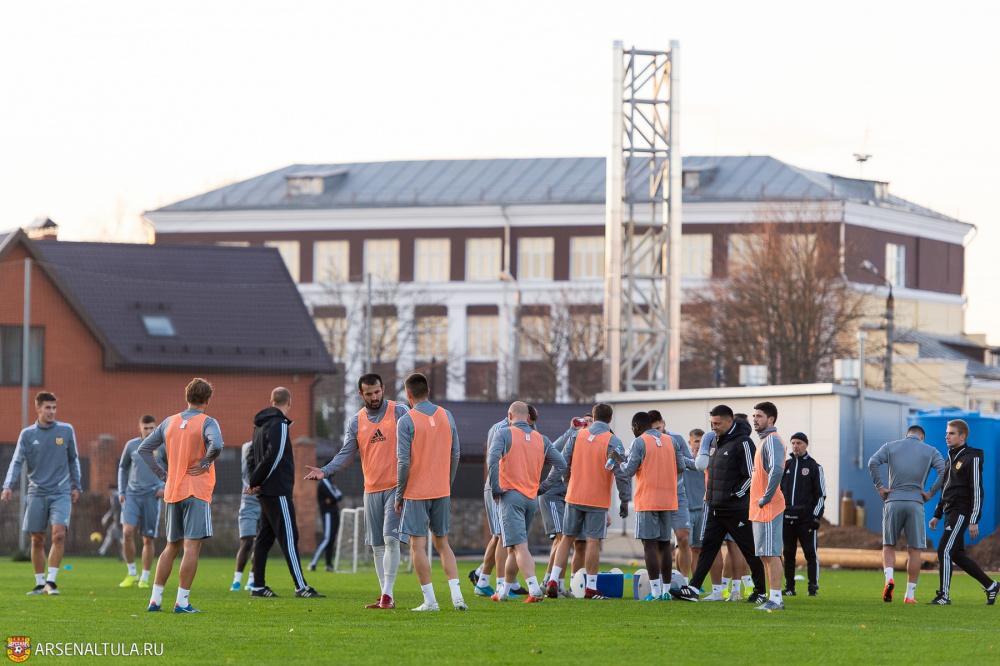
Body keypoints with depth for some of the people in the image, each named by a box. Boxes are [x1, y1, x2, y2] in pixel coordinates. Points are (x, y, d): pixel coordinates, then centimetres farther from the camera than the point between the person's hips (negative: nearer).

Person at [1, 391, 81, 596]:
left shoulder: (66, 431, 4)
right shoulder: (27, 434, 2)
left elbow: (73, 460, 14)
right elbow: (17, 462, -4)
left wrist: (76, 486, 11)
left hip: (61, 492, -1)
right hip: (36, 493, 1)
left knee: (59, 534, -18)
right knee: (37, 540, 4)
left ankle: (51, 581, -12)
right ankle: (40, 583, 16)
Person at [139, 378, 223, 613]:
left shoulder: (169, 422, 10)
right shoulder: (207, 423, -7)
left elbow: (144, 449, 13)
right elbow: (216, 445, -27)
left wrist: (162, 474, 12)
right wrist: (205, 464, -11)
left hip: (172, 492, 6)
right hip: (197, 492, -6)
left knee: (171, 546, 16)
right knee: (192, 547, -5)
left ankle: (155, 599, 14)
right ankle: (182, 601, -9)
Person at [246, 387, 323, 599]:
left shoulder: (261, 424, 16)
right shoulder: (278, 425, -13)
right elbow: (274, 457, -20)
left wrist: (254, 482, 10)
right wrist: (256, 482, -10)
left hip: (266, 492, 9)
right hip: (278, 491, -9)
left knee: (265, 537, 11)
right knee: (289, 537, -9)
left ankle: (258, 586, 12)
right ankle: (301, 587, -11)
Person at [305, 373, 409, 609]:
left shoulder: (399, 412, -2)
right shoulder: (356, 422, 9)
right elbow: (346, 454, 7)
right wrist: (325, 471, -10)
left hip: (396, 486, -5)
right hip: (372, 490, 5)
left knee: (390, 539, -14)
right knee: (377, 545, 6)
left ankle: (387, 594, -14)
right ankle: (386, 597, 13)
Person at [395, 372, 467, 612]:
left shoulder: (406, 421, -10)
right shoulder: (446, 416, 5)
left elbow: (404, 461, -13)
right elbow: (455, 455, 9)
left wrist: (399, 494, -4)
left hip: (416, 493, -5)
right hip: (442, 492, 5)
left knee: (418, 545, 1)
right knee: (442, 543, 14)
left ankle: (430, 600, -1)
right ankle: (456, 595, 3)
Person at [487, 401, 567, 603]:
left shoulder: (504, 434, -2)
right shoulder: (541, 439, 13)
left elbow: (492, 459, -18)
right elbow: (561, 464, 10)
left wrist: (495, 488, -10)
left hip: (511, 496, -6)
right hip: (531, 499, 6)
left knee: (519, 546, -12)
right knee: (514, 548, 16)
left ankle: (534, 589, -26)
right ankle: (503, 591, 23)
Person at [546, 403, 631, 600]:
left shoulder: (577, 435, 4)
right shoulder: (613, 441, -8)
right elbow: (621, 473, -12)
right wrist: (625, 500, -6)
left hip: (574, 496, 3)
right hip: (598, 500, -3)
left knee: (567, 538, 12)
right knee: (593, 541, 0)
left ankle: (553, 580, 5)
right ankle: (591, 588, 0)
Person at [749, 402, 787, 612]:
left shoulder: (772, 440, -12)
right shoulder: (764, 440, 19)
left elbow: (776, 469, -26)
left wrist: (766, 497, -20)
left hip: (768, 508, -10)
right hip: (759, 508, 10)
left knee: (771, 554, -10)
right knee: (765, 555, 11)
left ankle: (775, 599, -11)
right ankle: (773, 598, 14)